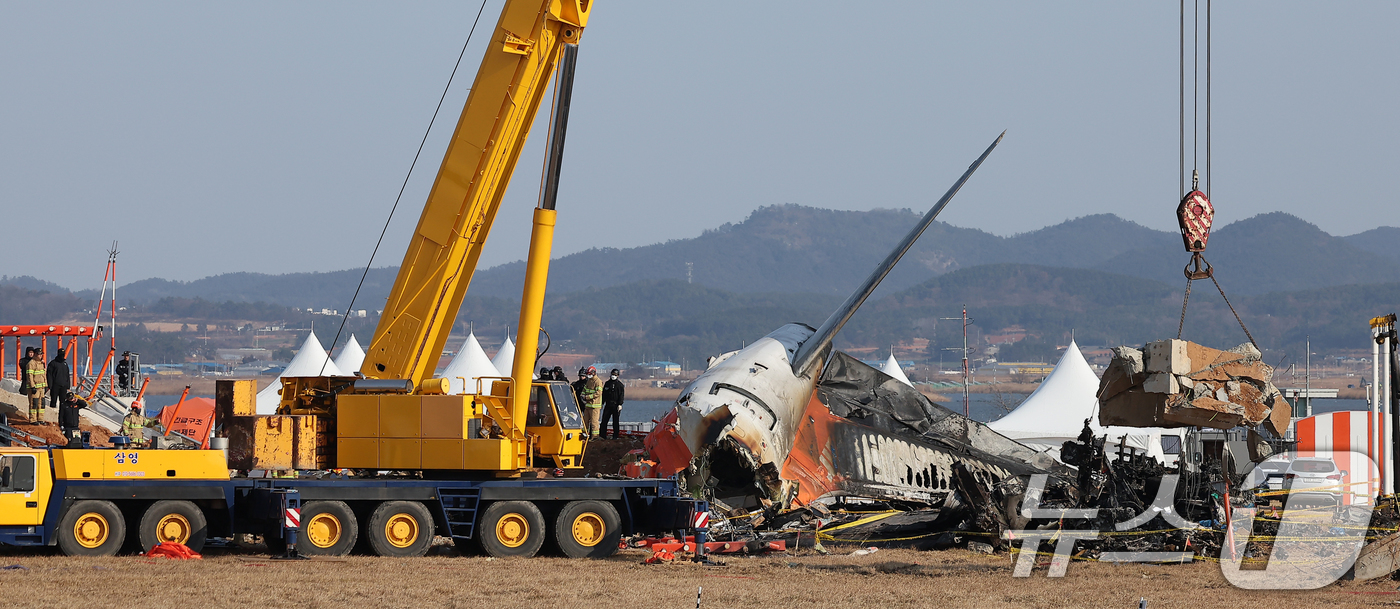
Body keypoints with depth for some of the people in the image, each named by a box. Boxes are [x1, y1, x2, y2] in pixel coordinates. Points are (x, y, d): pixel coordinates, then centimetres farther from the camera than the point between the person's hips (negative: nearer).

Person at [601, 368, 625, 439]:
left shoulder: (619, 384, 0)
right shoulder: (607, 383, 13)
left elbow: (621, 395, -5)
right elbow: (604, 394, 18)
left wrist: (620, 404, -14)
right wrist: (602, 403, 13)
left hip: (616, 405, -4)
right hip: (608, 404, 4)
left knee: (615, 421, 1)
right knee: (604, 420, 0)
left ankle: (615, 436, 7)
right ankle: (603, 434, 5)